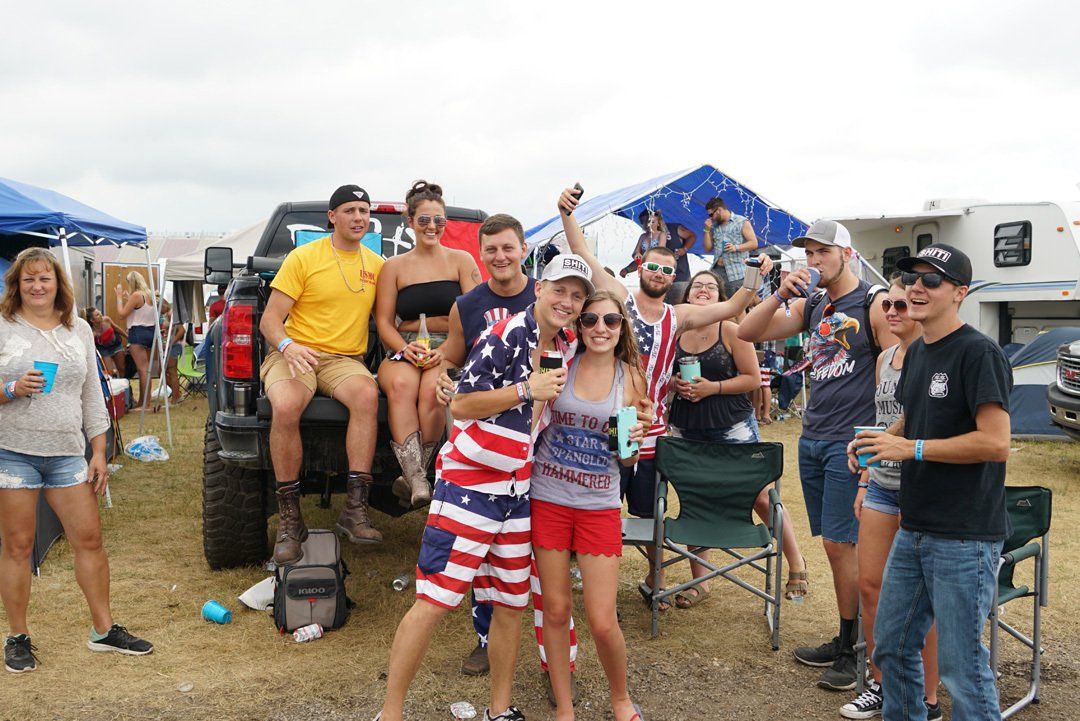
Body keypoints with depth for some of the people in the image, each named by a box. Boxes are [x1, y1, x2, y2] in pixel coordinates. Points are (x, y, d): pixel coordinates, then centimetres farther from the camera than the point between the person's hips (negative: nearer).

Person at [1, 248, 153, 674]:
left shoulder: (79, 330, 11)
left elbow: (92, 395, 13)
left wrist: (99, 452, 9)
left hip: (67, 452, 3)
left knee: (89, 539, 4)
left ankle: (104, 630, 16)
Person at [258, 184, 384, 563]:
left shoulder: (377, 265, 12)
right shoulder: (304, 257, 1)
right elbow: (269, 320, -2)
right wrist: (287, 346, -24)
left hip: (345, 359, 3)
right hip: (294, 354, -2)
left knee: (367, 394, -34)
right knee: (285, 407, -36)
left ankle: (355, 509, -30)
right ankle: (290, 518, -21)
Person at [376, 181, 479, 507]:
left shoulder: (461, 260, 11)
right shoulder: (394, 266, 16)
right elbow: (384, 321, 9)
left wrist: (446, 351, -14)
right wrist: (404, 348, -12)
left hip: (450, 350, -1)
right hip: (404, 350, 1)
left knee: (431, 389, -36)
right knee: (401, 385, -35)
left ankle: (411, 476, -24)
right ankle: (417, 481, -43)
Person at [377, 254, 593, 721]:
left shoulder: (566, 350, 10)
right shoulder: (507, 334, -13)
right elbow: (460, 405, -16)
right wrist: (528, 390, -20)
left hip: (517, 491, 7)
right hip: (468, 484, -7)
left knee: (512, 604, 13)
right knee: (434, 601, -6)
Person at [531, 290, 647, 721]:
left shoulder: (631, 378, 1)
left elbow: (627, 460, 9)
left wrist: (634, 444, -11)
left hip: (600, 506, 0)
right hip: (548, 499, 0)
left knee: (602, 621, -1)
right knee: (556, 610, 9)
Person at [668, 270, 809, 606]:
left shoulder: (731, 330, -5)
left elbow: (753, 378, -6)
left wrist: (712, 387, -16)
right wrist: (676, 384, -7)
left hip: (733, 427, -3)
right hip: (688, 429, 4)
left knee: (761, 496, 1)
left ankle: (796, 564, 22)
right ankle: (699, 581, 21)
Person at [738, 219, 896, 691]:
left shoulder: (875, 303, -7)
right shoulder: (810, 306, 13)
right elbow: (747, 333, 7)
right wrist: (781, 294, -7)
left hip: (851, 442, -7)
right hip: (812, 439, 7)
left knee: (840, 544, -5)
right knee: (833, 544, 13)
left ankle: (856, 651, 9)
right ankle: (844, 641, 24)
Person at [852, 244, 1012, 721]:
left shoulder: (979, 353, -14)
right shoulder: (916, 352, 12)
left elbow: (995, 443, -21)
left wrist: (911, 448, -17)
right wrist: (884, 440, 4)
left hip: (965, 539, -8)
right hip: (913, 530, 9)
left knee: (961, 666, 1)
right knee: (892, 646, 18)